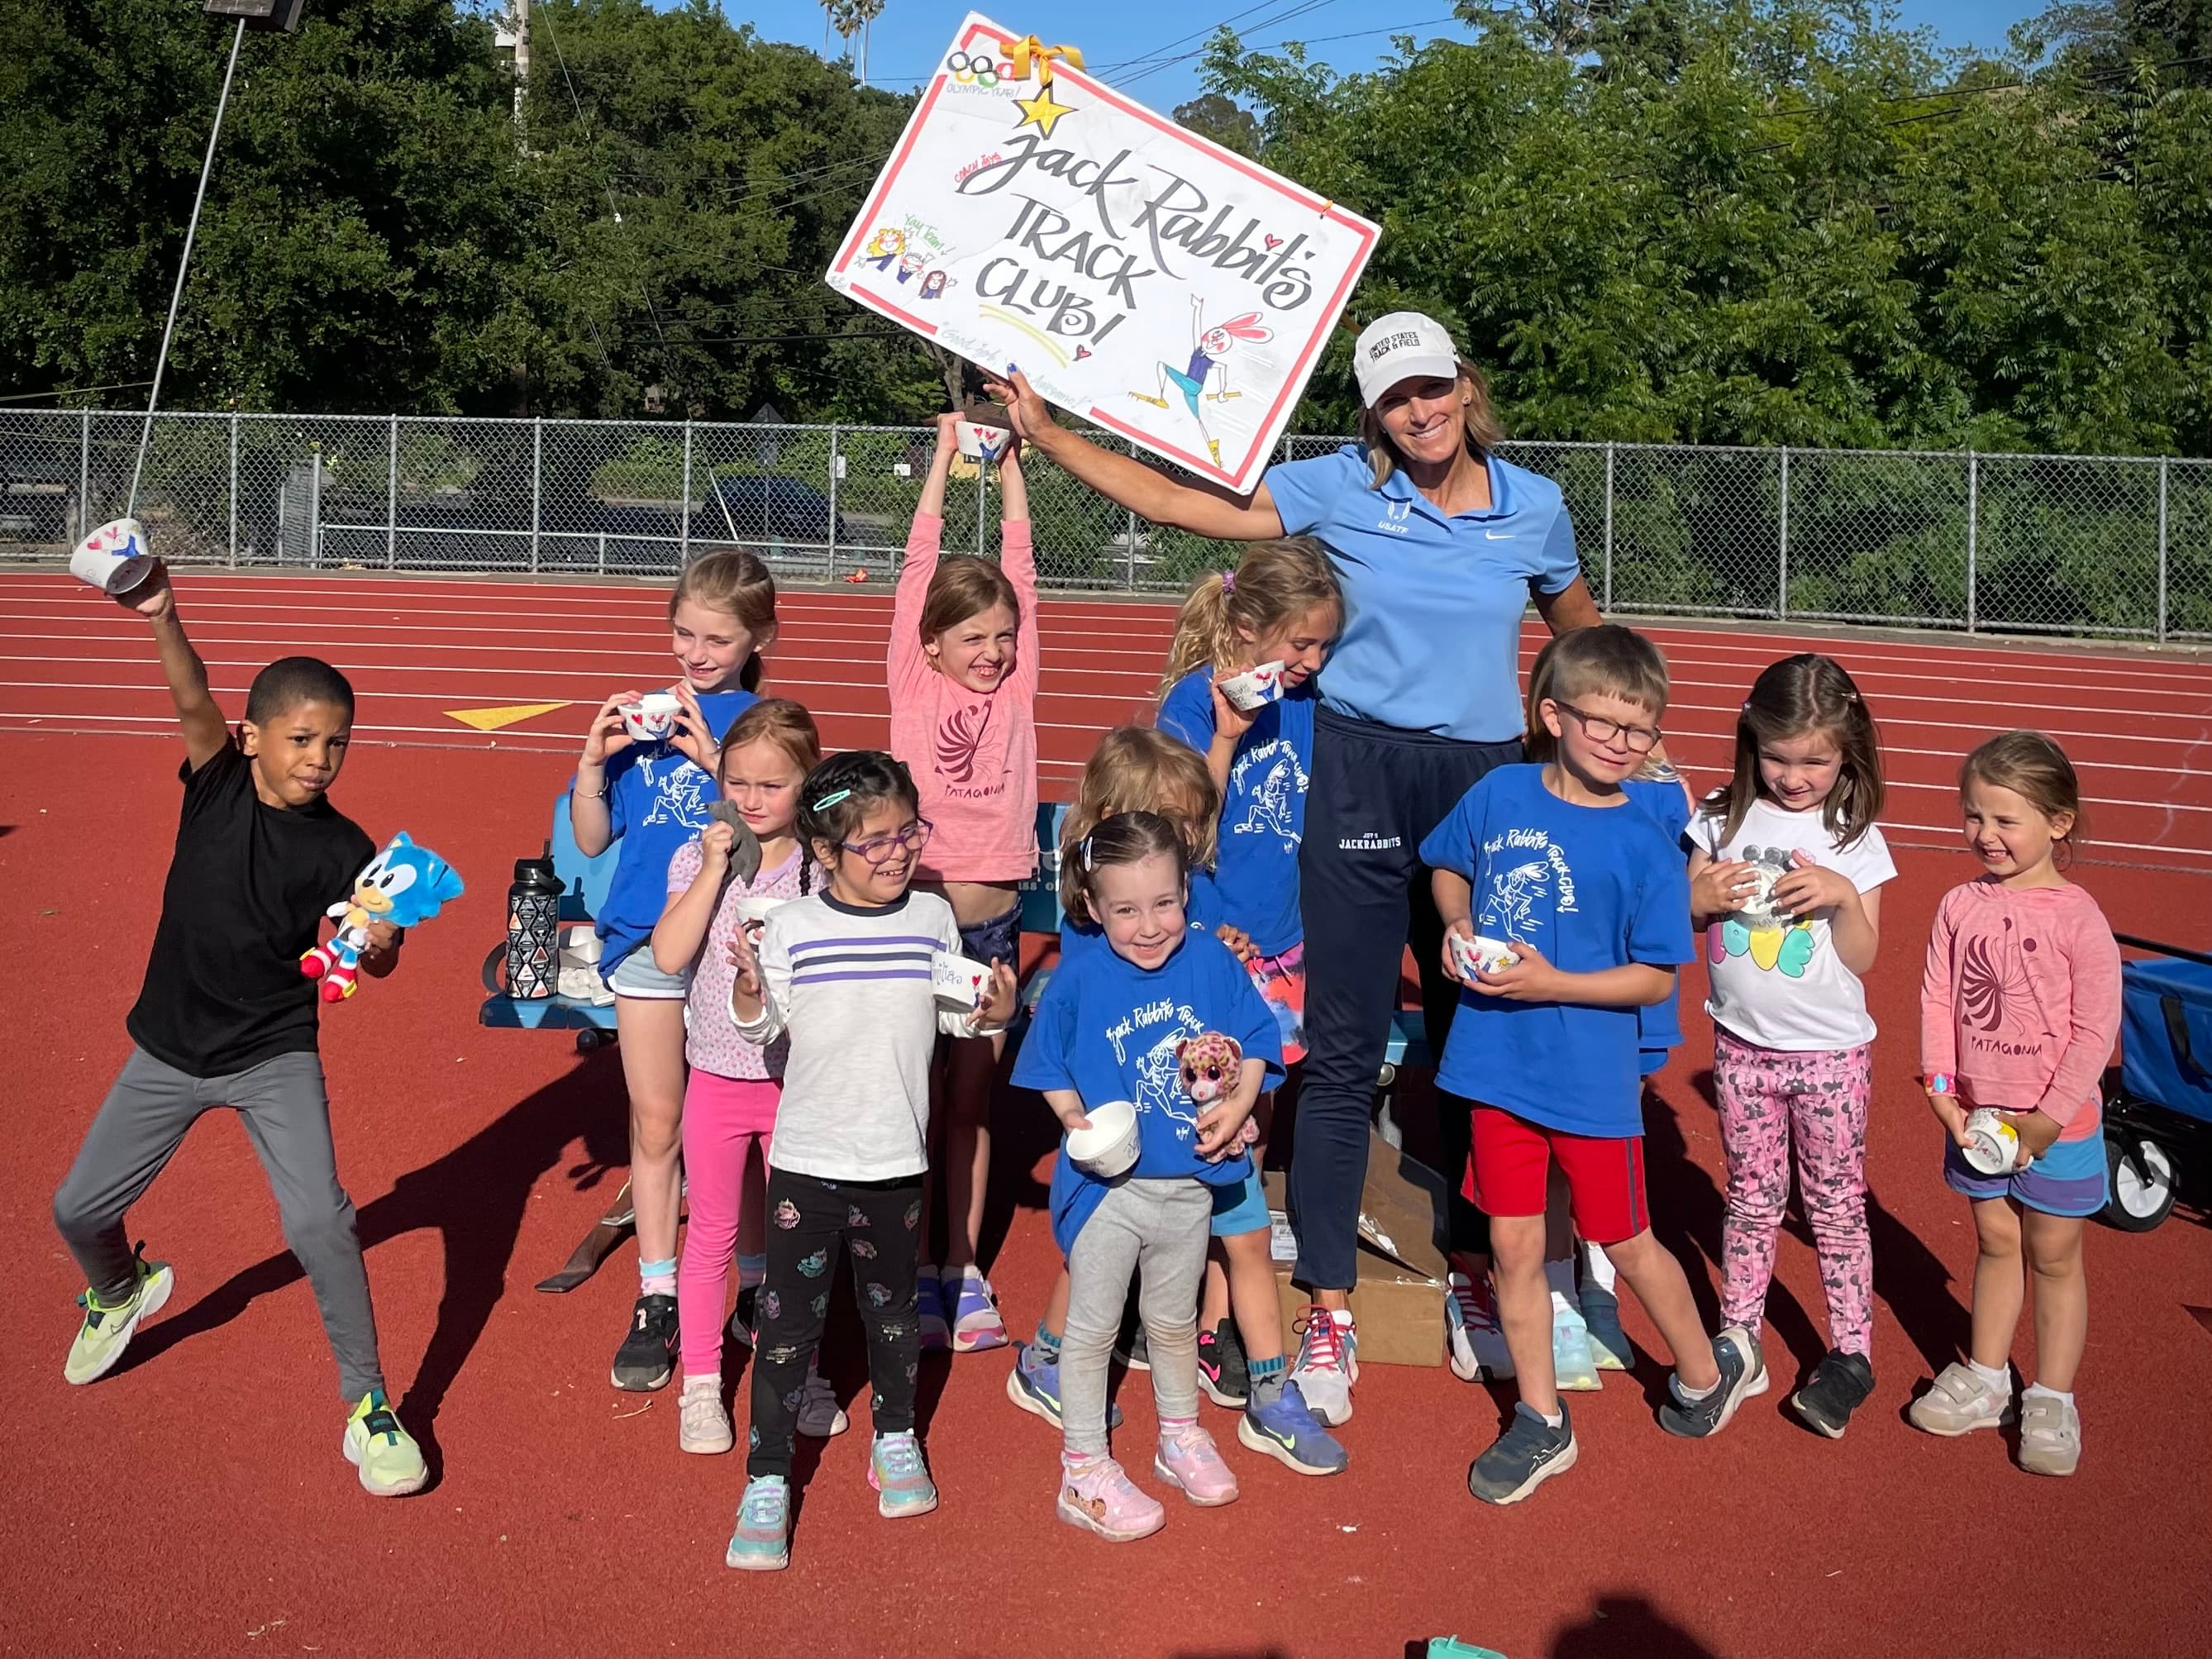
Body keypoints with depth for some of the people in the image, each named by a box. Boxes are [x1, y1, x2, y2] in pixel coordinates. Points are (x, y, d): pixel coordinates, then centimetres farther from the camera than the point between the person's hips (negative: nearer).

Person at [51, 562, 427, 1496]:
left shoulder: (341, 849, -13)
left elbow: (376, 964, -11)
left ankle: (368, 1406, 0)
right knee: (77, 1211, 12)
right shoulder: (217, 781, -9)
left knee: (319, 1222, -18)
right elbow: (192, 702, -28)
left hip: (275, 1057, -3)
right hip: (169, 1047, 3)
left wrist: (376, 943, -36)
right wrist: (161, 617, -46)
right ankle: (122, 1291, 50)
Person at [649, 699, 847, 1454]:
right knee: (711, 1236, 12)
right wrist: (715, 868, -21)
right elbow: (668, 955, -19)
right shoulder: (696, 860, -6)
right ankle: (701, 1385, 25)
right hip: (717, 1074, 0)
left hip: (798, 1077, 0)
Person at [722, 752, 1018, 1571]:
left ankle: (895, 1438, 41)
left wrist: (993, 1013, -14)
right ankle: (767, 1481, 16)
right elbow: (761, 1026, -3)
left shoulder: (933, 918, -3)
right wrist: (748, 988, -23)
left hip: (897, 1161, 2)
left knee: (892, 1307, 19)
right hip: (807, 1162, -2)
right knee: (789, 1320, 4)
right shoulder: (791, 927, -9)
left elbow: (954, 1015, 6)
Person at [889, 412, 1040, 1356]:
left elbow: (1018, 568, 5)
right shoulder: (915, 683, -1)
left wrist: (1012, 467, 7)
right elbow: (921, 565, -2)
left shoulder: (1015, 685, 5)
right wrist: (946, 457, 1)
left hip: (996, 918, 3)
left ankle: (964, 1269, 21)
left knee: (973, 1099, 11)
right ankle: (917, 1270, 17)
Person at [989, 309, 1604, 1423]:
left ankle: (1478, 1264, 30)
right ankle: (1329, 1305, 11)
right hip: (1362, 778, -2)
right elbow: (1178, 502, -4)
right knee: (1344, 1050, 0)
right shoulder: (1339, 490, -2)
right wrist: (1044, 433, -8)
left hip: (1486, 780, 2)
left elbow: (1578, 629, 21)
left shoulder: (1534, 508, 4)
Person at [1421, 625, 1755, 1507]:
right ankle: (1541, 1424, 28)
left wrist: (1552, 984, -21)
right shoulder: (1499, 795, -3)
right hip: (1498, 1066, 3)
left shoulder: (1645, 846, -12)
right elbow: (1448, 868, 15)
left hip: (1592, 1080, -3)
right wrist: (1458, 925, -5)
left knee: (1625, 1242, 14)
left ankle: (1709, 1369, 41)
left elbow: (1656, 977, -10)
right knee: (1514, 1247, 11)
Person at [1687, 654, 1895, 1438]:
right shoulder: (1726, 817, -2)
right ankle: (1737, 1336, 25)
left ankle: (1852, 1351, 18)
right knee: (1751, 1199, 13)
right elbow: (1684, 911, 4)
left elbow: (1862, 958, -6)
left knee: (1836, 1204, 7)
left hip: (1830, 1052, -2)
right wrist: (1704, 894, -17)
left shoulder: (1855, 838, -6)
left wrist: (1844, 896, -22)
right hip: (1743, 1045, 2)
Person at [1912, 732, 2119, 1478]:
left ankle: (2052, 1402, 24)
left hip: (2057, 1124, -4)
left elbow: (2096, 1029, -16)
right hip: (1978, 1115, 4)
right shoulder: (1960, 906, -6)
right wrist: (1941, 1090, -8)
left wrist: (2049, 1119, -15)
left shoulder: (2077, 918, -18)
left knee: (2054, 1256, 11)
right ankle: (1985, 1379, 33)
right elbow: (1938, 999, -1)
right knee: (1996, 1242, 19)